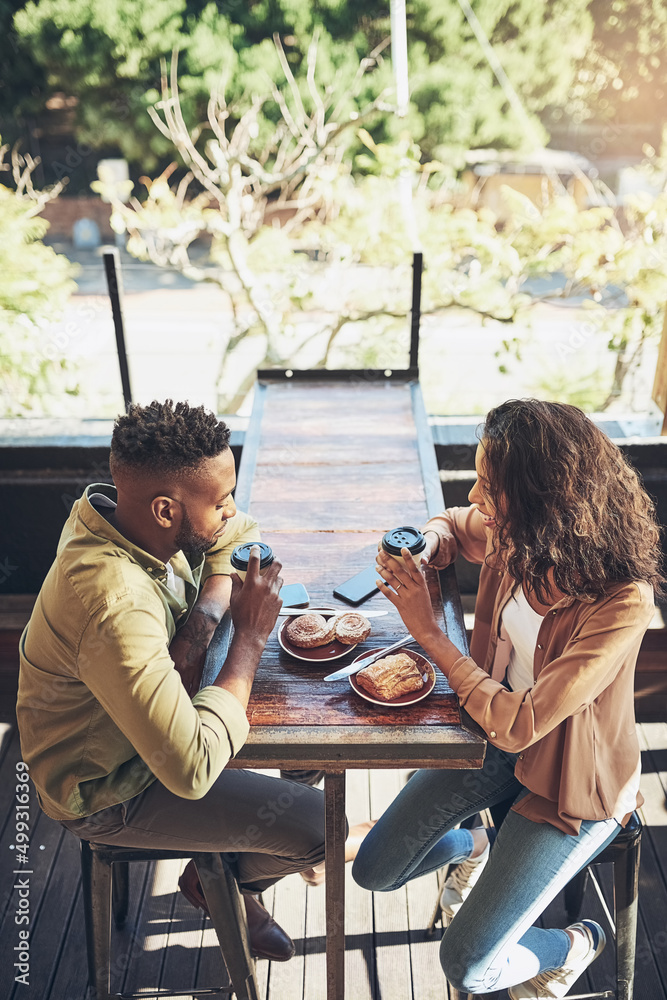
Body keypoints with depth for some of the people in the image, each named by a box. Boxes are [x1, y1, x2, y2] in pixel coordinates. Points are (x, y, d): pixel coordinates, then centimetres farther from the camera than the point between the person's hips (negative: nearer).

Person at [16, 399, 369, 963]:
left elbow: (241, 535, 2)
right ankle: (222, 881, 22)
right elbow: (192, 769, -41)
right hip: (107, 792, -8)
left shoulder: (120, 512, -15)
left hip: (148, 719, 8)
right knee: (316, 821, -10)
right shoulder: (114, 608, -41)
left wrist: (203, 618, -18)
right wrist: (250, 636, -32)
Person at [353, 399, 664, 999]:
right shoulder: (515, 539, -15)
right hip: (494, 736, 6)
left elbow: (518, 724, -33)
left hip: (572, 780, -6)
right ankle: (474, 847, 37)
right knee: (374, 872, 8)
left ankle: (575, 945, 24)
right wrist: (422, 551, -12)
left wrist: (428, 632, -26)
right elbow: (452, 525, 11)